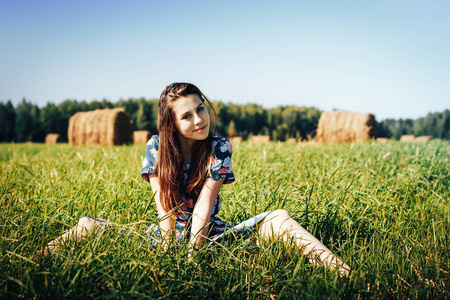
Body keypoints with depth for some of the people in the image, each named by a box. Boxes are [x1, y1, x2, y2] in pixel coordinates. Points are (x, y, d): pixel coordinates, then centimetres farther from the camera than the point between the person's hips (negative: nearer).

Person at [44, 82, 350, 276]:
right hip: (167, 234, 1)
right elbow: (164, 205, -13)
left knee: (279, 218, -22)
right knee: (88, 224, -12)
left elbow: (204, 203, -18)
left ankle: (336, 268, -28)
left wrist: (194, 250, -25)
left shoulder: (220, 147, -10)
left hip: (209, 233, -1)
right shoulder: (157, 147, -8)